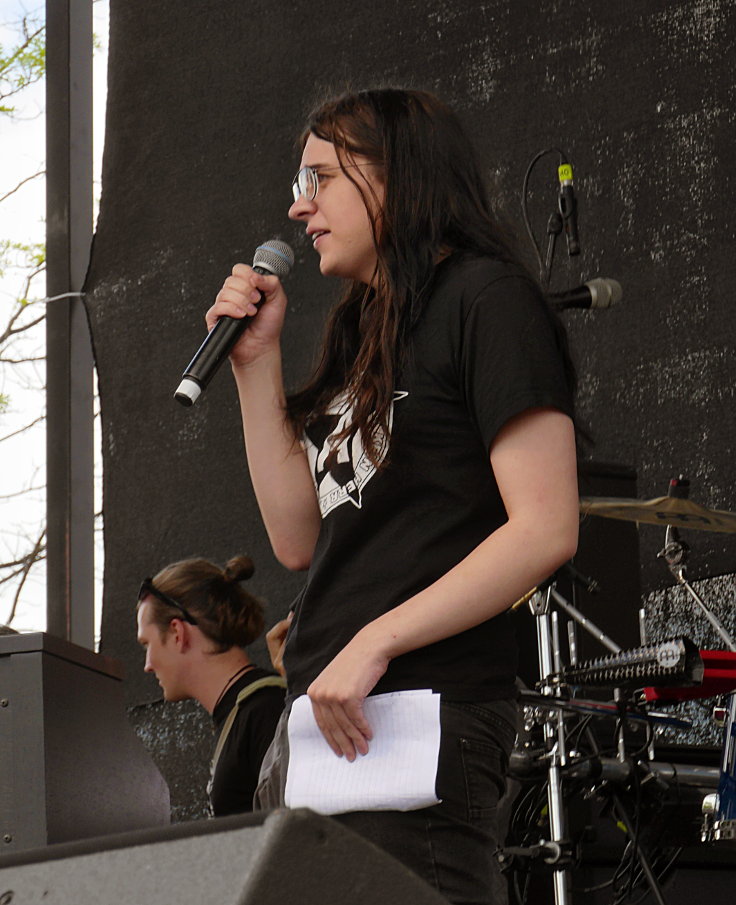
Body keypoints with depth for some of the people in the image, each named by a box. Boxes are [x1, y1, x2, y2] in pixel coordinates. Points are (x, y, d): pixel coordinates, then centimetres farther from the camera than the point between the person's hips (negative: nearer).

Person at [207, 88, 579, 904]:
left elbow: (545, 529, -14)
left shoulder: (485, 300, -4)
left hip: (421, 710, -8)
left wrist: (374, 643, -19)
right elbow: (298, 537, 16)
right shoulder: (364, 332, 22)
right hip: (320, 714, 8)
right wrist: (256, 363, 11)